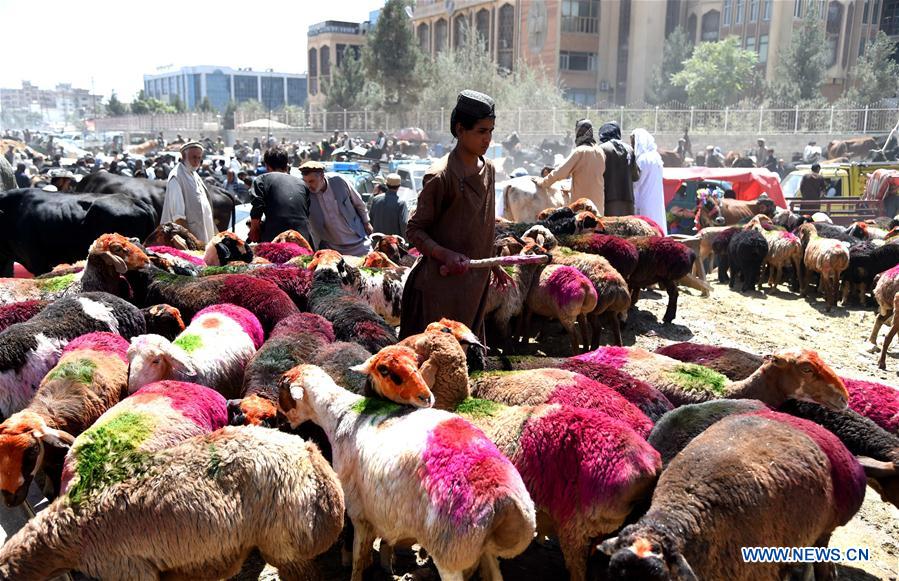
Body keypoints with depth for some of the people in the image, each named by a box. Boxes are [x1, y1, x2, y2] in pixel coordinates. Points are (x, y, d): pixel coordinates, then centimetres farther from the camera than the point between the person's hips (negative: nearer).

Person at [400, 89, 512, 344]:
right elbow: (414, 230, -12)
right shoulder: (441, 175, -16)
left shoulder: (488, 169, 8)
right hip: (443, 283, -7)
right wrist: (447, 255, -26)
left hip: (476, 281, 8)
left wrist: (494, 265, 21)